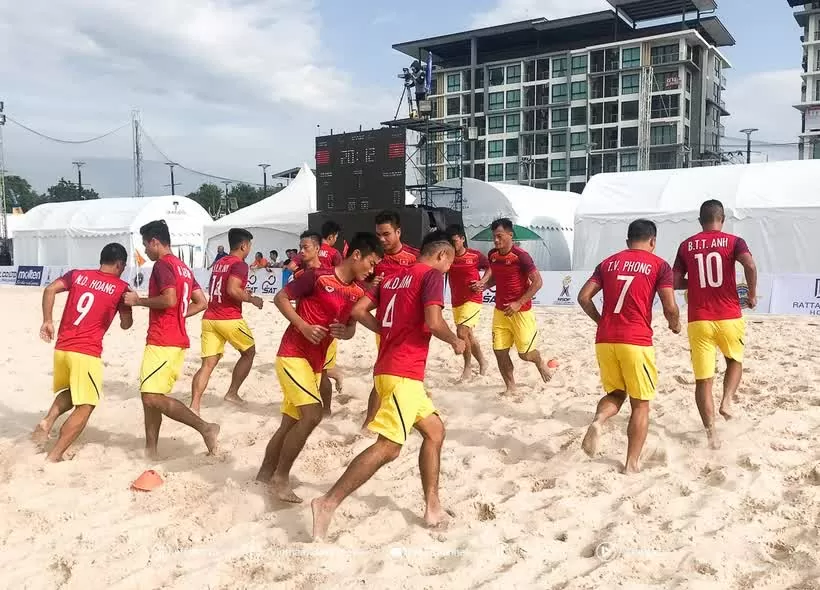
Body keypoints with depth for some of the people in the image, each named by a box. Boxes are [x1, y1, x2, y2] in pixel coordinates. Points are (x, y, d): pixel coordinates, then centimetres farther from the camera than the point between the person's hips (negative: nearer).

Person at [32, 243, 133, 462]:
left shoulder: (77, 275, 12)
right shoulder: (121, 287, 0)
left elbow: (50, 290, -2)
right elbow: (126, 324, 6)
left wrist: (47, 321, 4)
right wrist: (128, 304, 24)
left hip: (61, 348, 6)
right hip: (87, 352, -6)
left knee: (71, 392, 29)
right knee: (85, 407, 2)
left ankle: (48, 420, 5)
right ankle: (54, 456, -3)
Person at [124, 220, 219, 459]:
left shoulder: (162, 265, -10)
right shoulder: (183, 267, 18)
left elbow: (169, 299, -24)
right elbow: (202, 303, 16)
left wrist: (139, 301, -10)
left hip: (162, 341, -10)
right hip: (177, 340, 10)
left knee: (152, 397, -10)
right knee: (150, 395, 13)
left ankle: (205, 427, -15)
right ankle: (151, 449, 17)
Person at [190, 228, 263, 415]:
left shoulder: (219, 263, 18)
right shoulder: (239, 264, -8)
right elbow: (232, 290, -22)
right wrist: (252, 299, -7)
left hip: (209, 318, 7)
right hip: (229, 319, -7)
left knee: (208, 364, 2)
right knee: (249, 352, 17)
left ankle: (194, 406, -11)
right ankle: (232, 393, 19)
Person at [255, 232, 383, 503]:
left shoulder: (359, 292, 6)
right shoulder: (318, 276, -13)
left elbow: (351, 328, 17)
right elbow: (280, 298, -7)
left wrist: (344, 332, -6)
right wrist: (303, 326, -18)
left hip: (315, 361, 8)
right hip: (293, 354, -8)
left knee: (291, 422, 12)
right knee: (312, 414, -18)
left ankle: (265, 473, 27)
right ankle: (281, 477, -5)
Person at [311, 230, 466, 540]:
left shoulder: (393, 278, 18)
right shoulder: (432, 274, -5)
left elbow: (358, 310, 14)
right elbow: (433, 322, -18)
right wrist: (456, 342, 1)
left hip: (390, 368, 10)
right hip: (403, 372, -10)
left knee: (434, 430, 17)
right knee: (388, 447, -12)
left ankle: (433, 507, 17)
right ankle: (328, 503, -14)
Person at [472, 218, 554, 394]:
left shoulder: (521, 256, -18)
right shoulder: (492, 255, 2)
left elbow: (537, 282, -16)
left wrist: (519, 303, -20)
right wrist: (483, 284, -3)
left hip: (521, 311, -5)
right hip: (500, 310, 6)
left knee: (525, 353, 3)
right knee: (500, 352, 2)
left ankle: (540, 363, 38)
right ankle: (510, 387, 19)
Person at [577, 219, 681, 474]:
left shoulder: (608, 263, 13)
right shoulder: (659, 265, 2)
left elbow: (583, 297, 7)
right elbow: (670, 307, -5)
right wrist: (675, 325, 16)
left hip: (604, 340, 4)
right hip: (636, 341, -4)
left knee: (615, 393, 22)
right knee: (640, 404, 10)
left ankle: (598, 421, -9)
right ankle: (632, 464, 11)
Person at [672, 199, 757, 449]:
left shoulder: (686, 246, 7)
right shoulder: (733, 241, 1)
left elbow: (675, 282, 6)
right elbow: (750, 265, -18)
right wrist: (752, 294, -5)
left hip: (698, 321, 1)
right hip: (729, 318, -1)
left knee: (703, 379, 5)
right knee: (735, 361, 27)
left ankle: (711, 433, 2)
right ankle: (727, 400, 6)